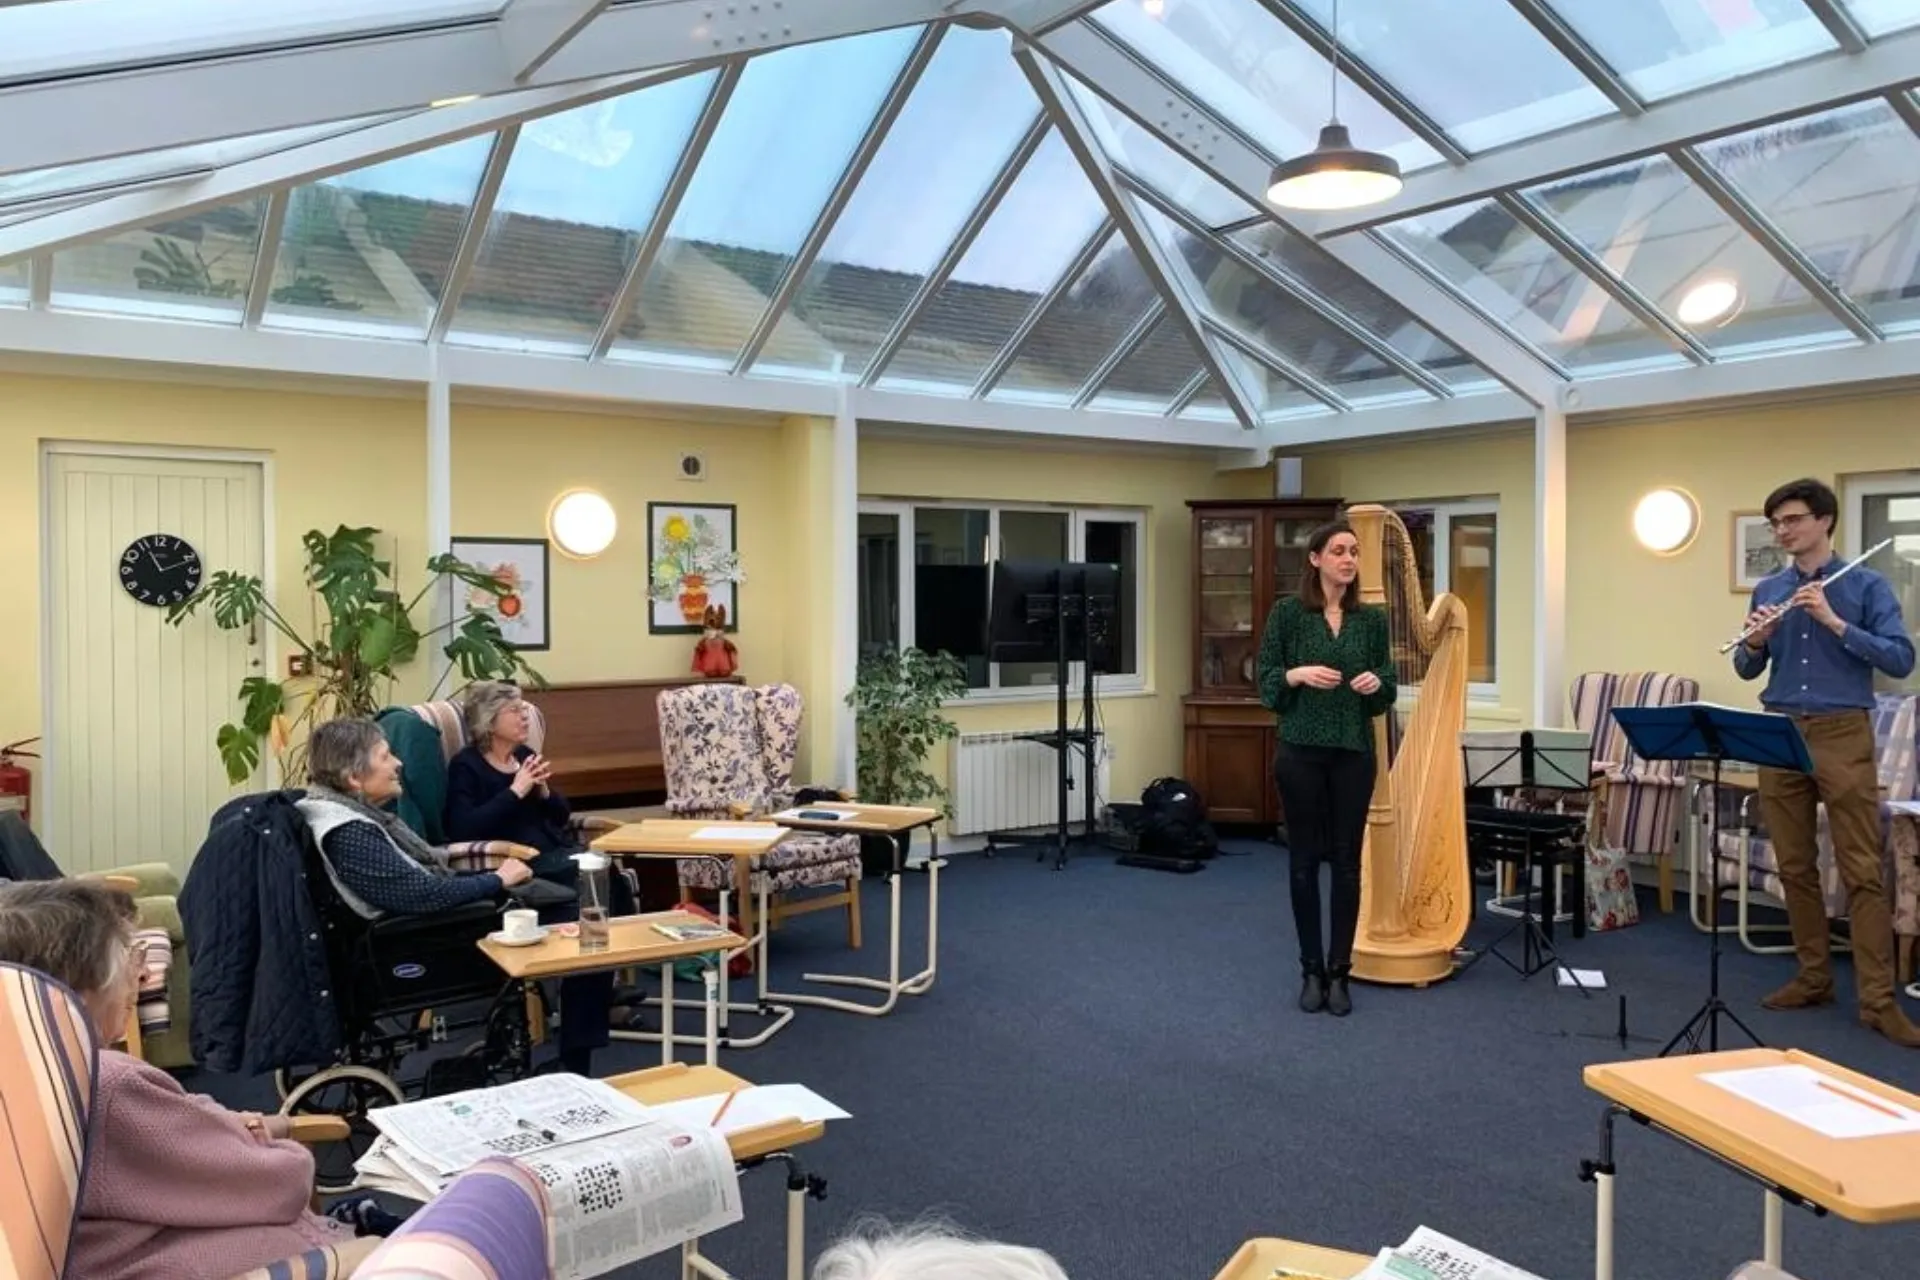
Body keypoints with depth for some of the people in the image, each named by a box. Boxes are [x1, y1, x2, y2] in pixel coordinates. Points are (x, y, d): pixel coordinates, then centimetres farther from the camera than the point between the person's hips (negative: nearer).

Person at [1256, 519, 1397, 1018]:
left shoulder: (1372, 617, 7)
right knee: (1304, 860, 4)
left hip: (1354, 751, 3)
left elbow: (1388, 688, 11)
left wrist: (1376, 681, -11)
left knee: (1347, 861, 4)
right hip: (1300, 749, -2)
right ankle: (1311, 970, 16)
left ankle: (1339, 972, 14)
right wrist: (1298, 674, -19)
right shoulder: (1287, 611, -2)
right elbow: (1265, 681, -1)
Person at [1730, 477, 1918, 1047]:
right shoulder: (1767, 590, 10)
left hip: (1842, 735, -4)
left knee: (1862, 871, -4)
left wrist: (1834, 622, -19)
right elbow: (1747, 670, 12)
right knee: (1795, 866, 9)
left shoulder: (1866, 585, -1)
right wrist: (1756, 640, -10)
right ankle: (1812, 977, 20)